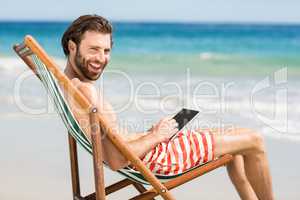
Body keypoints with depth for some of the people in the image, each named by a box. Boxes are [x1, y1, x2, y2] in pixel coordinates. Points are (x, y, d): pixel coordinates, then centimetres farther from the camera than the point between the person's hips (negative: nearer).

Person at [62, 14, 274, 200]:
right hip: (154, 158, -11)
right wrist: (156, 136, -15)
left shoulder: (66, 83, 6)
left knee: (235, 143, 26)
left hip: (151, 148, 11)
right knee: (254, 141, 2)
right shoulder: (85, 90, -27)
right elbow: (116, 160, -30)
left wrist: (149, 133, 5)